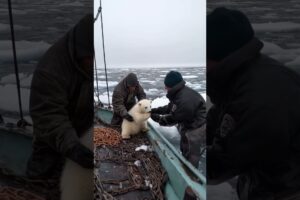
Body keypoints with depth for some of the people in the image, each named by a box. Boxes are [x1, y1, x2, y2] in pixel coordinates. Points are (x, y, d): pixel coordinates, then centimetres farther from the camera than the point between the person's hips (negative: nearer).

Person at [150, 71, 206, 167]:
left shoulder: (185, 101, -36)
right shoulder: (179, 92, -4)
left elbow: (173, 118, -26)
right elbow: (170, 107, 9)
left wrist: (157, 118, -14)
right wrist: (156, 110, 1)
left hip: (196, 128, -10)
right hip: (188, 124, 11)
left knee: (190, 155, 4)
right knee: (184, 149, 26)